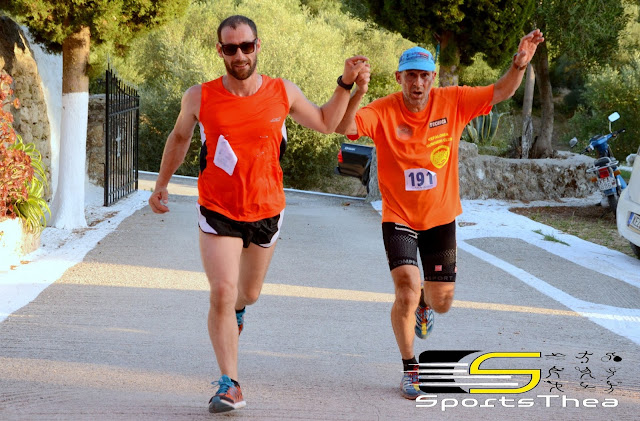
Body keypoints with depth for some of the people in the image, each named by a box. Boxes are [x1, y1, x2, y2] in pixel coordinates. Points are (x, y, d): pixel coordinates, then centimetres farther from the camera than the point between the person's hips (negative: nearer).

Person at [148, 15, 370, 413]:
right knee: (221, 292, -16)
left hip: (266, 211, 2)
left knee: (249, 292, 19)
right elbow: (180, 137, 11)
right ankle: (230, 384, -8)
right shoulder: (199, 98, -10)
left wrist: (347, 83, -1)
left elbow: (325, 123, 10)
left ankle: (235, 311, 58)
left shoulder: (283, 93, -7)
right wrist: (162, 183, 17)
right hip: (218, 212, -2)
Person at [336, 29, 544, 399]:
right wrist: (357, 94, -50)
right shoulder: (384, 111, -16)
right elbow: (344, 127, -31)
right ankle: (410, 369, 3)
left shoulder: (453, 101, -9)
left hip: (441, 217, 3)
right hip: (399, 218, -3)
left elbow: (500, 92, -8)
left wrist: (520, 64, -28)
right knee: (407, 290, -18)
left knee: (442, 301, 10)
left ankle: (425, 303, 51)